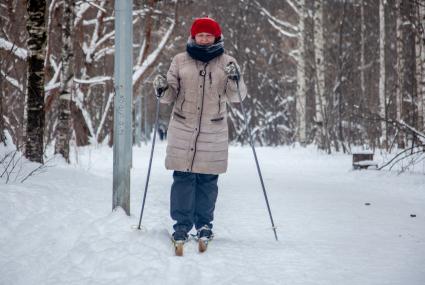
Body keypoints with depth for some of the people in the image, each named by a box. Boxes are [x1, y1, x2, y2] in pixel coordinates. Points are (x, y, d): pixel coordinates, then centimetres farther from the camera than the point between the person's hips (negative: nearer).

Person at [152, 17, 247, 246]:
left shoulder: (226, 62, 4)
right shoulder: (180, 61, 6)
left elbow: (236, 97, -1)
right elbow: (171, 95, 8)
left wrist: (236, 81, -21)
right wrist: (162, 90, -14)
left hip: (214, 132, 0)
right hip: (183, 130, 0)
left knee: (208, 180, 4)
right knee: (183, 178, 0)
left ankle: (204, 224, 16)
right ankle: (182, 224, 7)